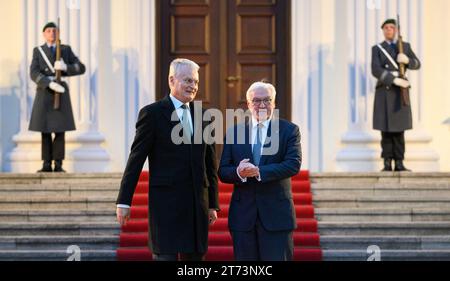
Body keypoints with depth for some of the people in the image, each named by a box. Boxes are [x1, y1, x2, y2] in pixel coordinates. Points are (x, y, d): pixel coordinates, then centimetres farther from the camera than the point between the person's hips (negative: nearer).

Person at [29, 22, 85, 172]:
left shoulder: (66, 50, 7)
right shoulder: (38, 51, 5)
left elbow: (81, 68, 0)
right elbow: (34, 73, -9)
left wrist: (65, 67, -19)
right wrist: (51, 83, -24)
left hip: (61, 94, 0)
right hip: (44, 94, 0)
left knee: (60, 130, -4)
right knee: (45, 131, 0)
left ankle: (58, 165, 1)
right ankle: (47, 165, 5)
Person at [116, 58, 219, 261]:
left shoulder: (203, 116, 12)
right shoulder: (152, 113, -2)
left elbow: (211, 165, 15)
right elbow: (136, 159, -3)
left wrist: (213, 204, 12)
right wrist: (124, 202, -6)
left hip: (197, 204, 5)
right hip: (166, 203, -5)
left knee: (195, 256, 7)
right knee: (165, 256, -7)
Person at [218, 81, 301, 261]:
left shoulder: (289, 130, 2)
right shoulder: (234, 132, 9)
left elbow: (293, 165, -12)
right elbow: (223, 172, 5)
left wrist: (258, 171, -21)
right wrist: (238, 173, -18)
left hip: (276, 214, -2)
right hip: (243, 215, 3)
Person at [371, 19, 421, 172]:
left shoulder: (405, 46, 11)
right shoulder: (377, 49, 2)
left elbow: (417, 64, 3)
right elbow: (376, 71, -12)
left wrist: (407, 60, -20)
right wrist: (395, 80, -22)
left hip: (400, 93, 2)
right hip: (384, 93, -2)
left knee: (399, 128, 1)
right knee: (386, 129, -3)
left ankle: (399, 164, 3)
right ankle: (387, 164, 1)